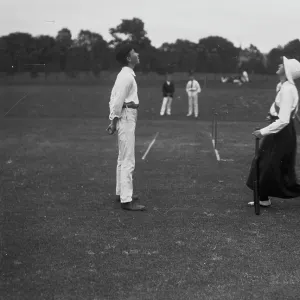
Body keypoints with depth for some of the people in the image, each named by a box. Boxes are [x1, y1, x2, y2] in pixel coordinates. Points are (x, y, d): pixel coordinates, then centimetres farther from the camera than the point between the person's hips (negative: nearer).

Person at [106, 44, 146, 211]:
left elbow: (114, 98, 14)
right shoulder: (127, 76, -15)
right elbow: (118, 100, -19)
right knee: (128, 161, -9)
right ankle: (126, 200, -7)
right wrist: (114, 121, -14)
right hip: (126, 118, -11)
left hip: (128, 118, 11)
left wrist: (113, 120, 10)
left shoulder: (126, 75, 15)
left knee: (123, 159, 17)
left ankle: (121, 193, 28)